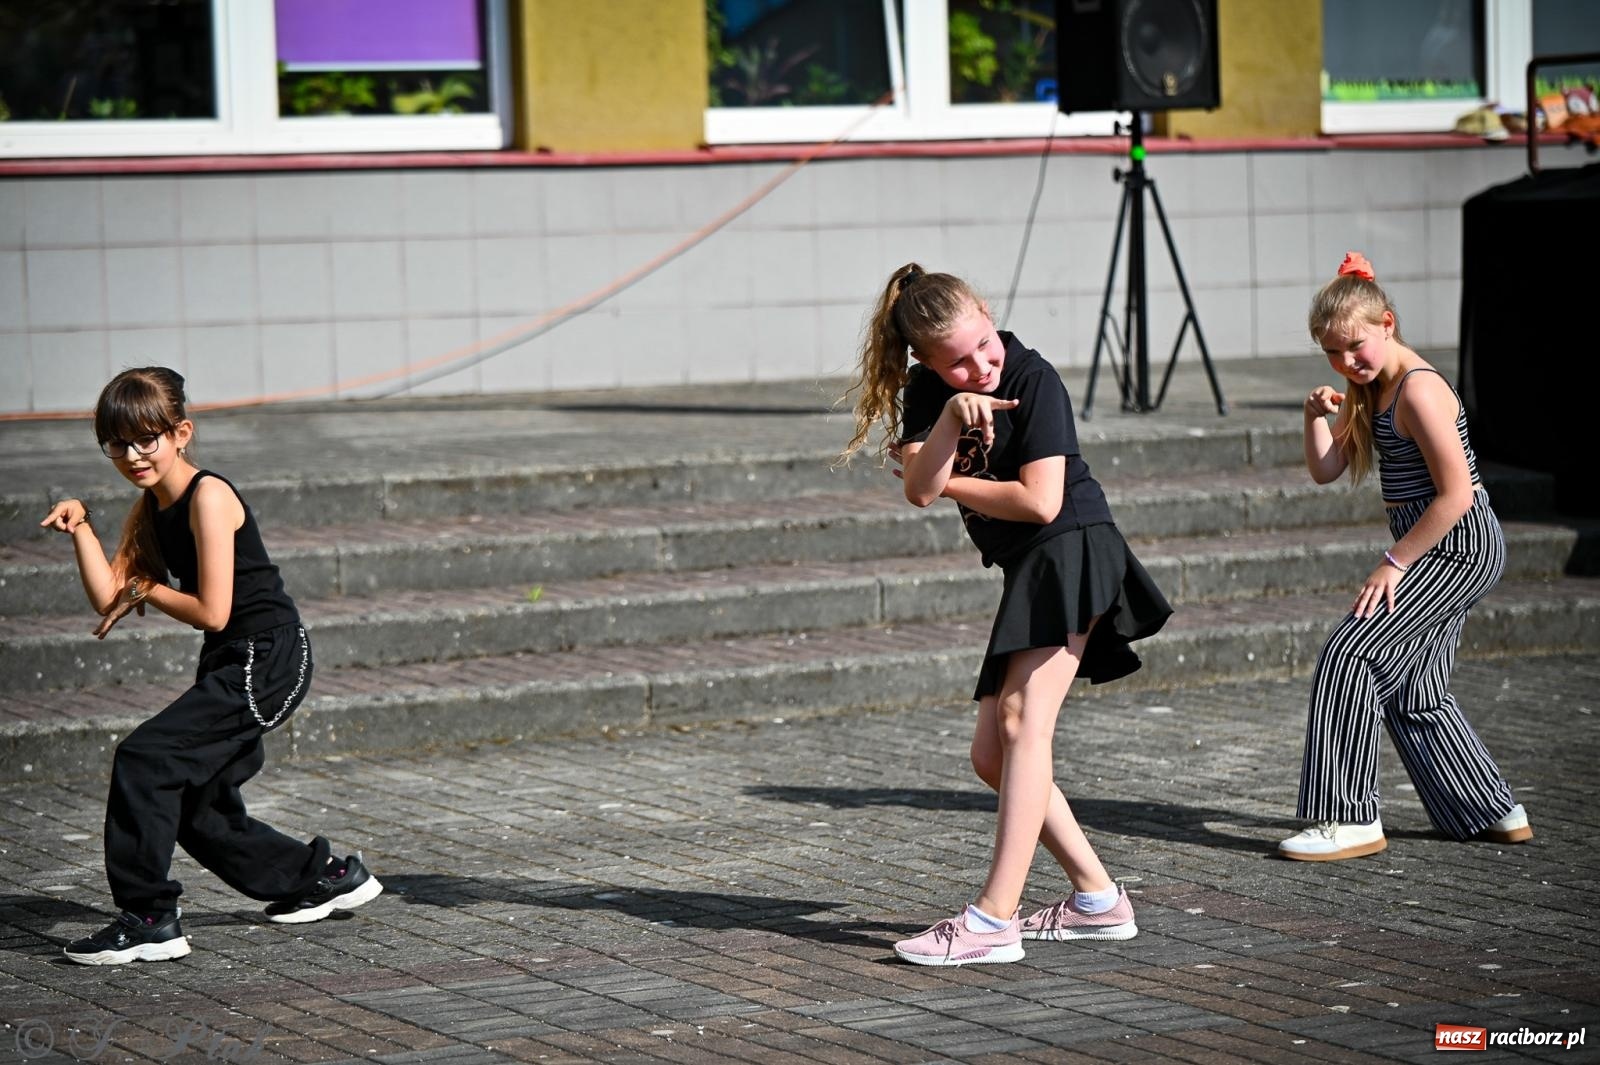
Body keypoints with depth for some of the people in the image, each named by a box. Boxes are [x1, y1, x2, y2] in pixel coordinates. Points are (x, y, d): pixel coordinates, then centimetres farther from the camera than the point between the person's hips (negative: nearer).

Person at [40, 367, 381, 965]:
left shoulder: (208, 497, -17)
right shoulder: (151, 508, 10)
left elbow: (212, 613, -20)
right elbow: (108, 597, 2)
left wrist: (146, 591, -6)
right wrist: (79, 526, -7)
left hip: (268, 662, -10)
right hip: (233, 668, 10)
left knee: (144, 758, -18)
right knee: (198, 811, 16)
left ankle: (150, 920, -12)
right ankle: (328, 877, 33)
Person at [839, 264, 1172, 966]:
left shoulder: (1034, 379, -13)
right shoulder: (927, 388, 6)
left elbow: (1041, 502, -18)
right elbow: (919, 490, -8)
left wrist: (948, 482, -6)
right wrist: (950, 419, -24)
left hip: (1072, 551, -9)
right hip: (1027, 571, 9)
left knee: (1023, 717, -21)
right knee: (991, 755, 7)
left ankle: (994, 919, -29)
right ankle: (1097, 899, 14)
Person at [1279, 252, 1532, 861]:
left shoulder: (1418, 390, -20)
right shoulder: (1369, 390, 10)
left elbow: (1455, 493, -23)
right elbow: (1326, 471, 11)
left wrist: (1394, 563, -19)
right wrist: (1318, 417, -8)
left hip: (1456, 547, -10)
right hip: (1439, 551, 10)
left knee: (1349, 654, -14)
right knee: (1414, 691, 16)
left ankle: (1350, 820, -11)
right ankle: (1493, 814, 27)